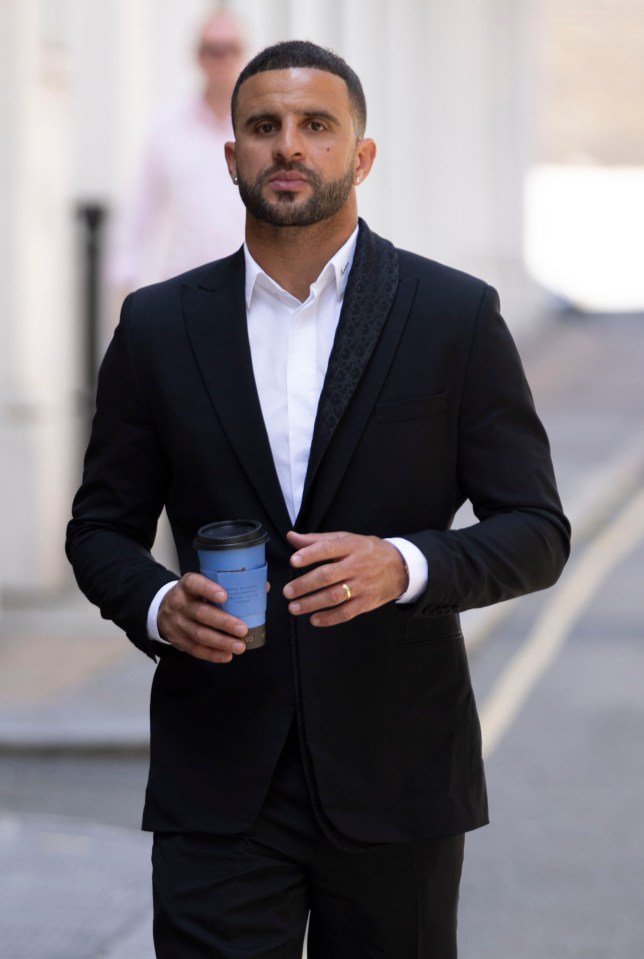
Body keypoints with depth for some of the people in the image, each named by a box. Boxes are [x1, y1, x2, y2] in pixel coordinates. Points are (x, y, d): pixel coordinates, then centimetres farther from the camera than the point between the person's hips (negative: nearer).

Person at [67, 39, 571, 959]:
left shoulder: (456, 315, -1)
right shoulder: (159, 325, 5)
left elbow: (536, 533, -1)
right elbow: (102, 528, 11)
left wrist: (403, 565, -20)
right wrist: (156, 604, -11)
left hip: (395, 776, 0)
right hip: (218, 782, 1)